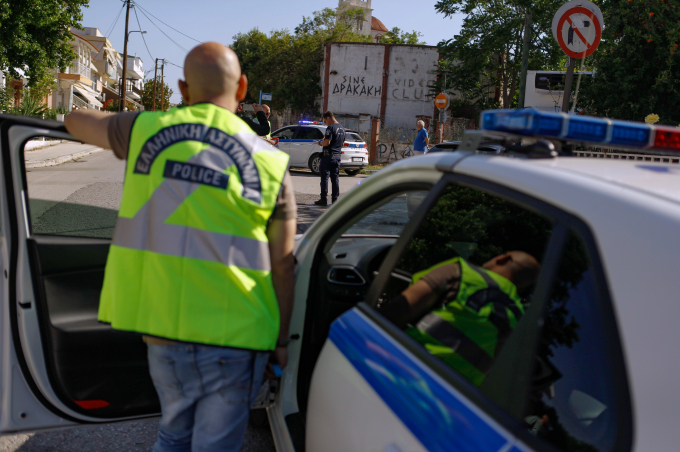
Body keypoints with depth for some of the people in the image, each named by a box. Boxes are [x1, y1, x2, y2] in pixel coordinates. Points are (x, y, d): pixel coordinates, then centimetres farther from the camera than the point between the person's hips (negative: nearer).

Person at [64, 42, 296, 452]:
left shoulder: (147, 130, 0)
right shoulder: (270, 163, -5)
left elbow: (75, 121, 21)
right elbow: (282, 266, -2)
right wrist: (281, 342, 7)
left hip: (162, 331, 3)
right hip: (232, 338, -2)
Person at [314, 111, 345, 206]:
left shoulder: (330, 128, -13)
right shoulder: (342, 128, 14)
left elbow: (327, 142, -22)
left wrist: (320, 143, -2)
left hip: (328, 156, -8)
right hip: (337, 156, 8)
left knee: (325, 177, -3)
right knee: (335, 177, 10)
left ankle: (324, 199, -3)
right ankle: (335, 199, 12)